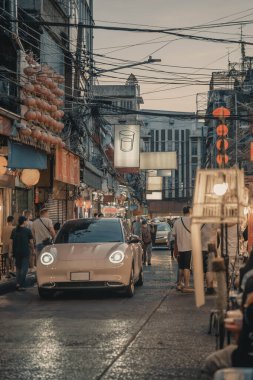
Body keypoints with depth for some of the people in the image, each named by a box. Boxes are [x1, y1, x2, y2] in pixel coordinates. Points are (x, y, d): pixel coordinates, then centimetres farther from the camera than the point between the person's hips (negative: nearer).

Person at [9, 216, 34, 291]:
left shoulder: (14, 231, 6)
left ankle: (18, 283, 9)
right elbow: (31, 242, -6)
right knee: (24, 268, -1)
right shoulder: (28, 231, -6)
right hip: (25, 252, -4)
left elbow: (11, 242, 5)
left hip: (16, 252, 4)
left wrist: (11, 251, 9)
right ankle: (21, 285, -7)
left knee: (18, 268, 18)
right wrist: (33, 250, 7)